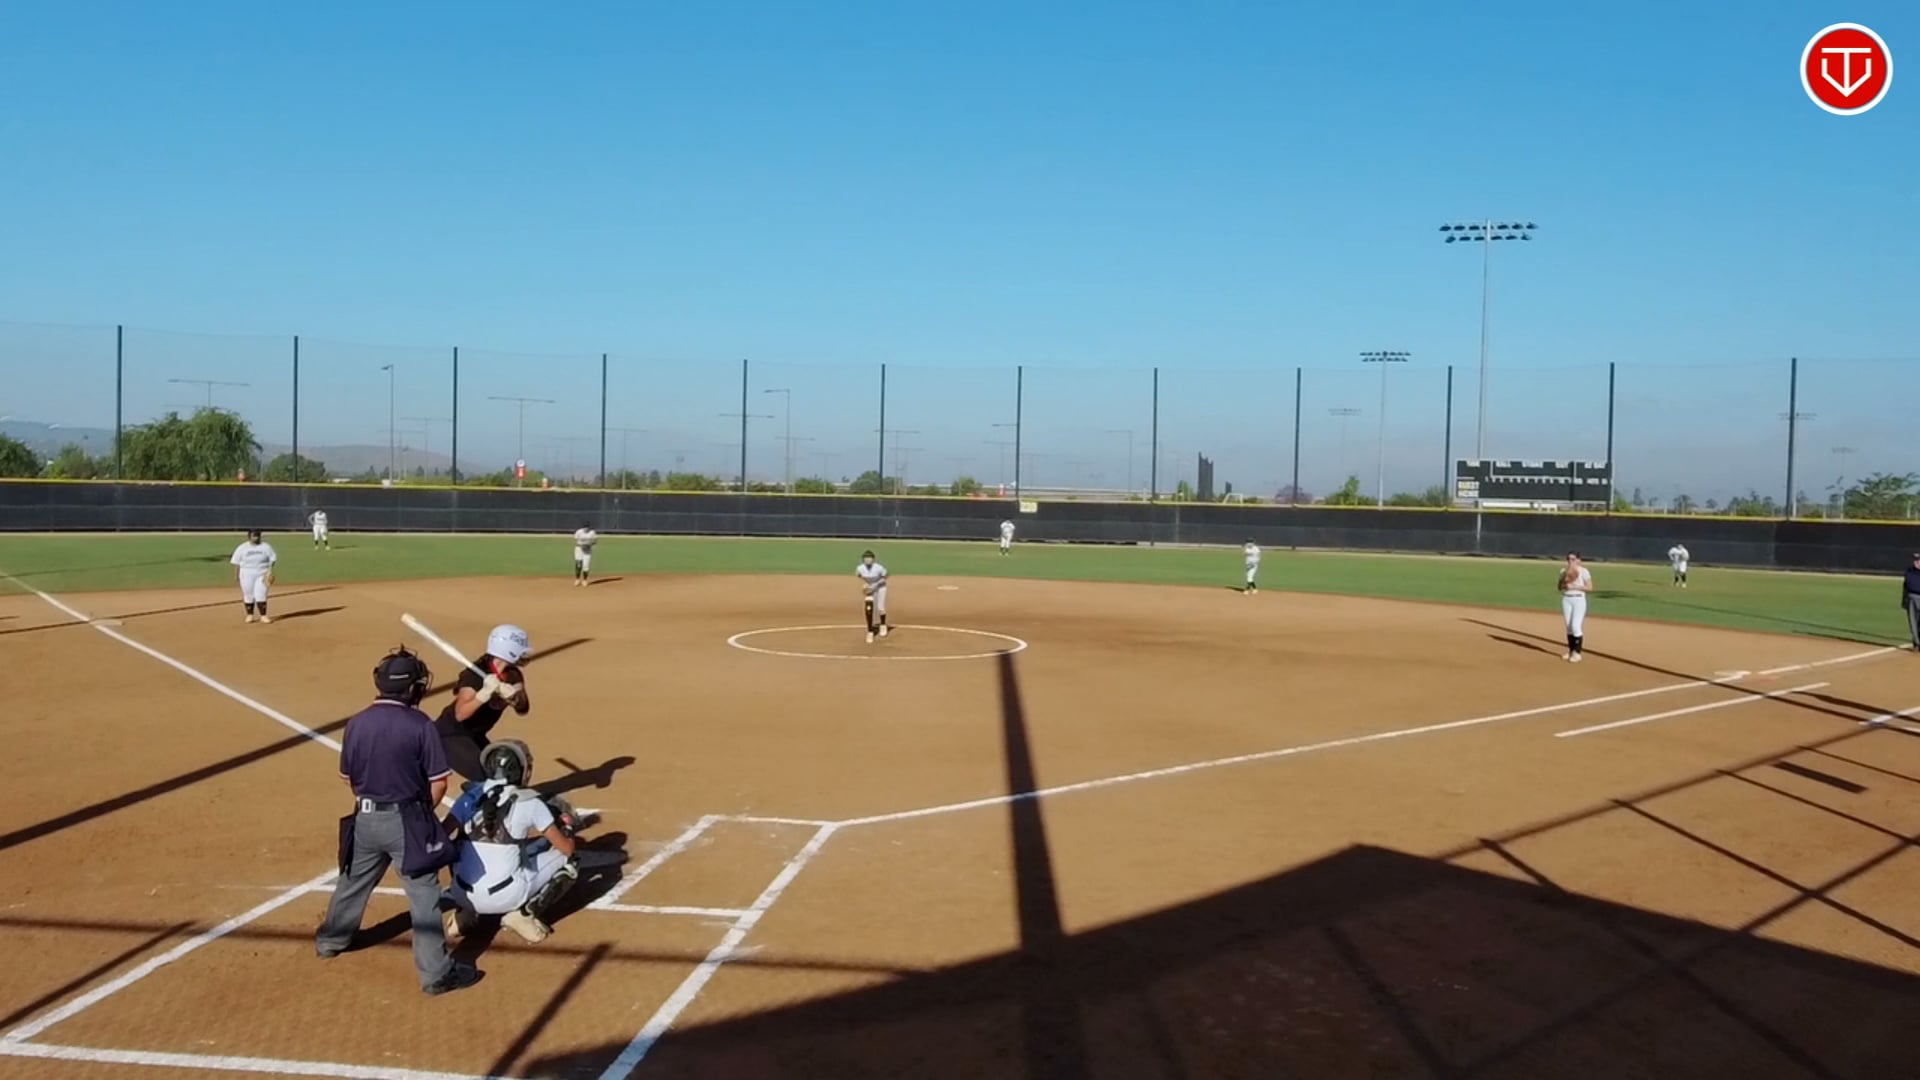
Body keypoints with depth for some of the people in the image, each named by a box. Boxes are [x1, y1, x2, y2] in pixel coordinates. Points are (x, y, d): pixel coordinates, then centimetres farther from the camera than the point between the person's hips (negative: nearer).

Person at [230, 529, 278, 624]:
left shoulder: (266, 547, 1)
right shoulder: (242, 548, 1)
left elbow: (272, 559, 3)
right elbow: (236, 562, 3)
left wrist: (270, 571, -11)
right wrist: (236, 575, -1)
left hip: (262, 575, -1)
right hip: (247, 576, 1)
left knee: (261, 595, -7)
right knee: (248, 595, 5)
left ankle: (263, 616, -1)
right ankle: (250, 615, 17)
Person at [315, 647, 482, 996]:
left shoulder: (356, 723, -2)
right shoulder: (420, 725, -14)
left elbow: (348, 777, 9)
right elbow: (438, 783, -10)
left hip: (365, 818, 5)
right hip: (406, 819, -5)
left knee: (353, 881, 26)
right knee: (424, 893, 1)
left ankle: (331, 939, 46)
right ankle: (435, 972, 3)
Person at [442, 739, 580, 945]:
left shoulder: (470, 795, 8)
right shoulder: (529, 801, -2)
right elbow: (567, 849, 3)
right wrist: (566, 826, 25)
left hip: (464, 895, 5)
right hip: (506, 896, -5)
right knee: (567, 862, 13)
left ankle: (463, 913, 13)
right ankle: (525, 913, -4)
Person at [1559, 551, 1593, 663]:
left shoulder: (1583, 571, -7)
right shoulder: (1563, 571, 7)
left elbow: (1589, 587, -10)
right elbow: (1559, 587, 10)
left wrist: (1574, 586, -18)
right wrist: (1565, 584, -11)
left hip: (1579, 599, -5)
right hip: (1566, 599, 5)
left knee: (1576, 626, -12)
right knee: (1569, 626, 9)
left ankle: (1577, 653, -6)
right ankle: (1570, 651, 18)